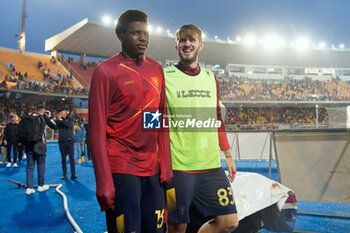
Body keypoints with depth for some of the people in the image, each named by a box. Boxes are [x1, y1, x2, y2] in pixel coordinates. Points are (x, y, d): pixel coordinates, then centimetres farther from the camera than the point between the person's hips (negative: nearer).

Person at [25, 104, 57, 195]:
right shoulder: (44, 117, 0)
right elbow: (55, 126, 6)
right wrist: (49, 117, 16)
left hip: (28, 143, 4)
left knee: (30, 165, 7)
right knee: (41, 164, 9)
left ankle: (29, 188, 5)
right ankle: (41, 185, 17)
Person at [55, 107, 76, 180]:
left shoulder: (70, 119, 4)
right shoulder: (59, 119, 11)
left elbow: (69, 125, -16)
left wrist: (60, 120, -14)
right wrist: (57, 119, -9)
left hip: (70, 140, -2)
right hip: (62, 141, 3)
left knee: (72, 158, -5)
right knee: (63, 158, 5)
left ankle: (73, 174, -4)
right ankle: (64, 175, 12)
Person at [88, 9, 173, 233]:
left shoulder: (157, 70, 11)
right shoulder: (106, 71, -5)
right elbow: (97, 129, -8)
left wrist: (166, 168, 7)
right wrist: (104, 182, -12)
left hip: (152, 169, 5)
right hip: (121, 169, -5)